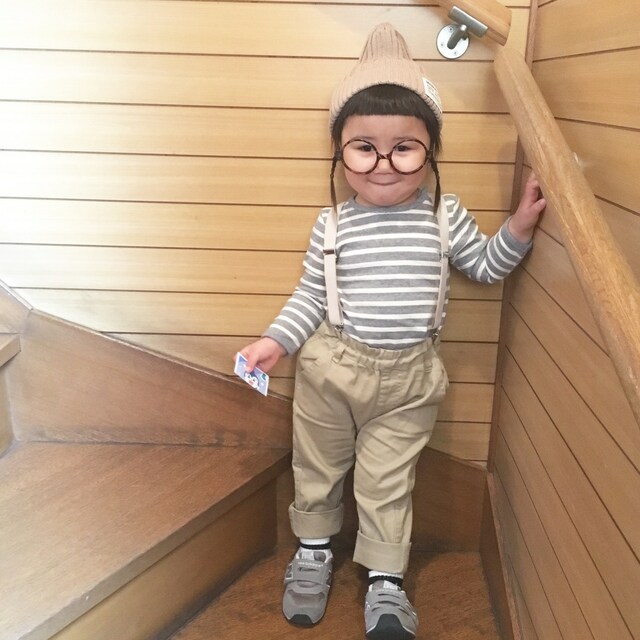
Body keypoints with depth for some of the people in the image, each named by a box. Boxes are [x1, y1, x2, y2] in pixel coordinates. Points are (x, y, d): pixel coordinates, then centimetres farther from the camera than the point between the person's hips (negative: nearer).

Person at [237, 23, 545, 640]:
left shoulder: (445, 216, -4)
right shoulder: (332, 224, -7)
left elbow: (484, 266, 10)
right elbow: (311, 295, 2)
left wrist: (517, 230, -5)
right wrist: (276, 340, -8)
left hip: (410, 376, -1)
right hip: (331, 367, 1)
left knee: (387, 483, 8)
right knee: (317, 467, 17)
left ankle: (386, 583, 25)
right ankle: (313, 553, 41)